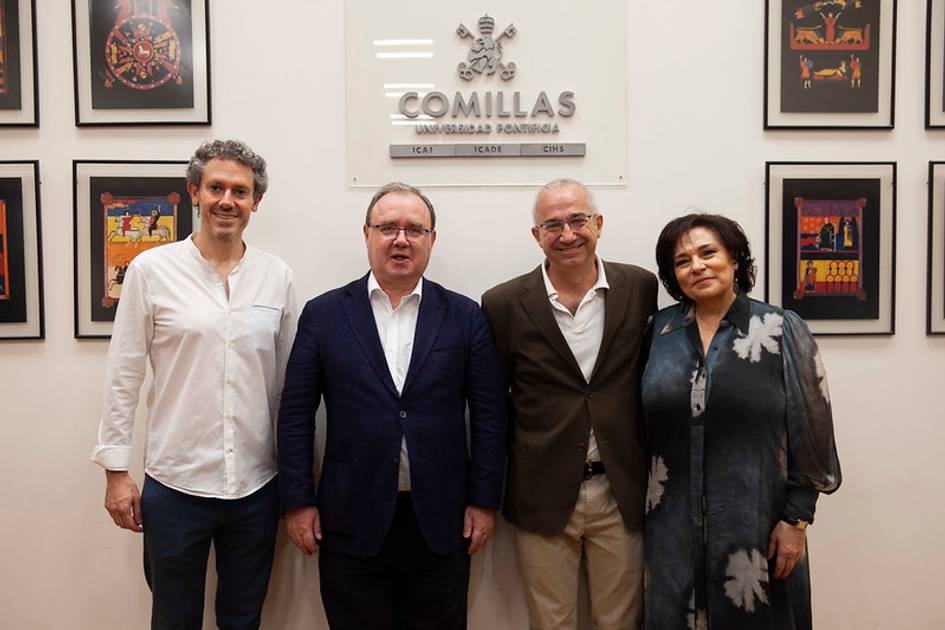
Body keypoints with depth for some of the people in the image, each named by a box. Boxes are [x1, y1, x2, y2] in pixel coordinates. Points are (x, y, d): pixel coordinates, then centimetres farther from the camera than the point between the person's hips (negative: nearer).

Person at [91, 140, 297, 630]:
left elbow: (288, 381, 6)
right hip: (174, 484, -2)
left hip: (256, 485, 2)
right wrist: (116, 470, -3)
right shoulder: (151, 269, -5)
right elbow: (123, 376, -2)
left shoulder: (276, 276, 1)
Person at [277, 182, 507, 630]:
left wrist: (484, 501, -1)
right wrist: (298, 501, -1)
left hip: (441, 522, 1)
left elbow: (489, 415, 1)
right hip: (352, 523, 0)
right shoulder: (323, 314, 0)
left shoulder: (465, 316, 1)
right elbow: (296, 415, 1)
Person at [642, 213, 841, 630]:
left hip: (756, 524, -2)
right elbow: (644, 424, 7)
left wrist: (796, 519, -6)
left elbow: (810, 434, -4)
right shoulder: (659, 330, 2)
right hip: (673, 523, 2)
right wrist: (645, 505, 7)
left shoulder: (782, 330, -5)